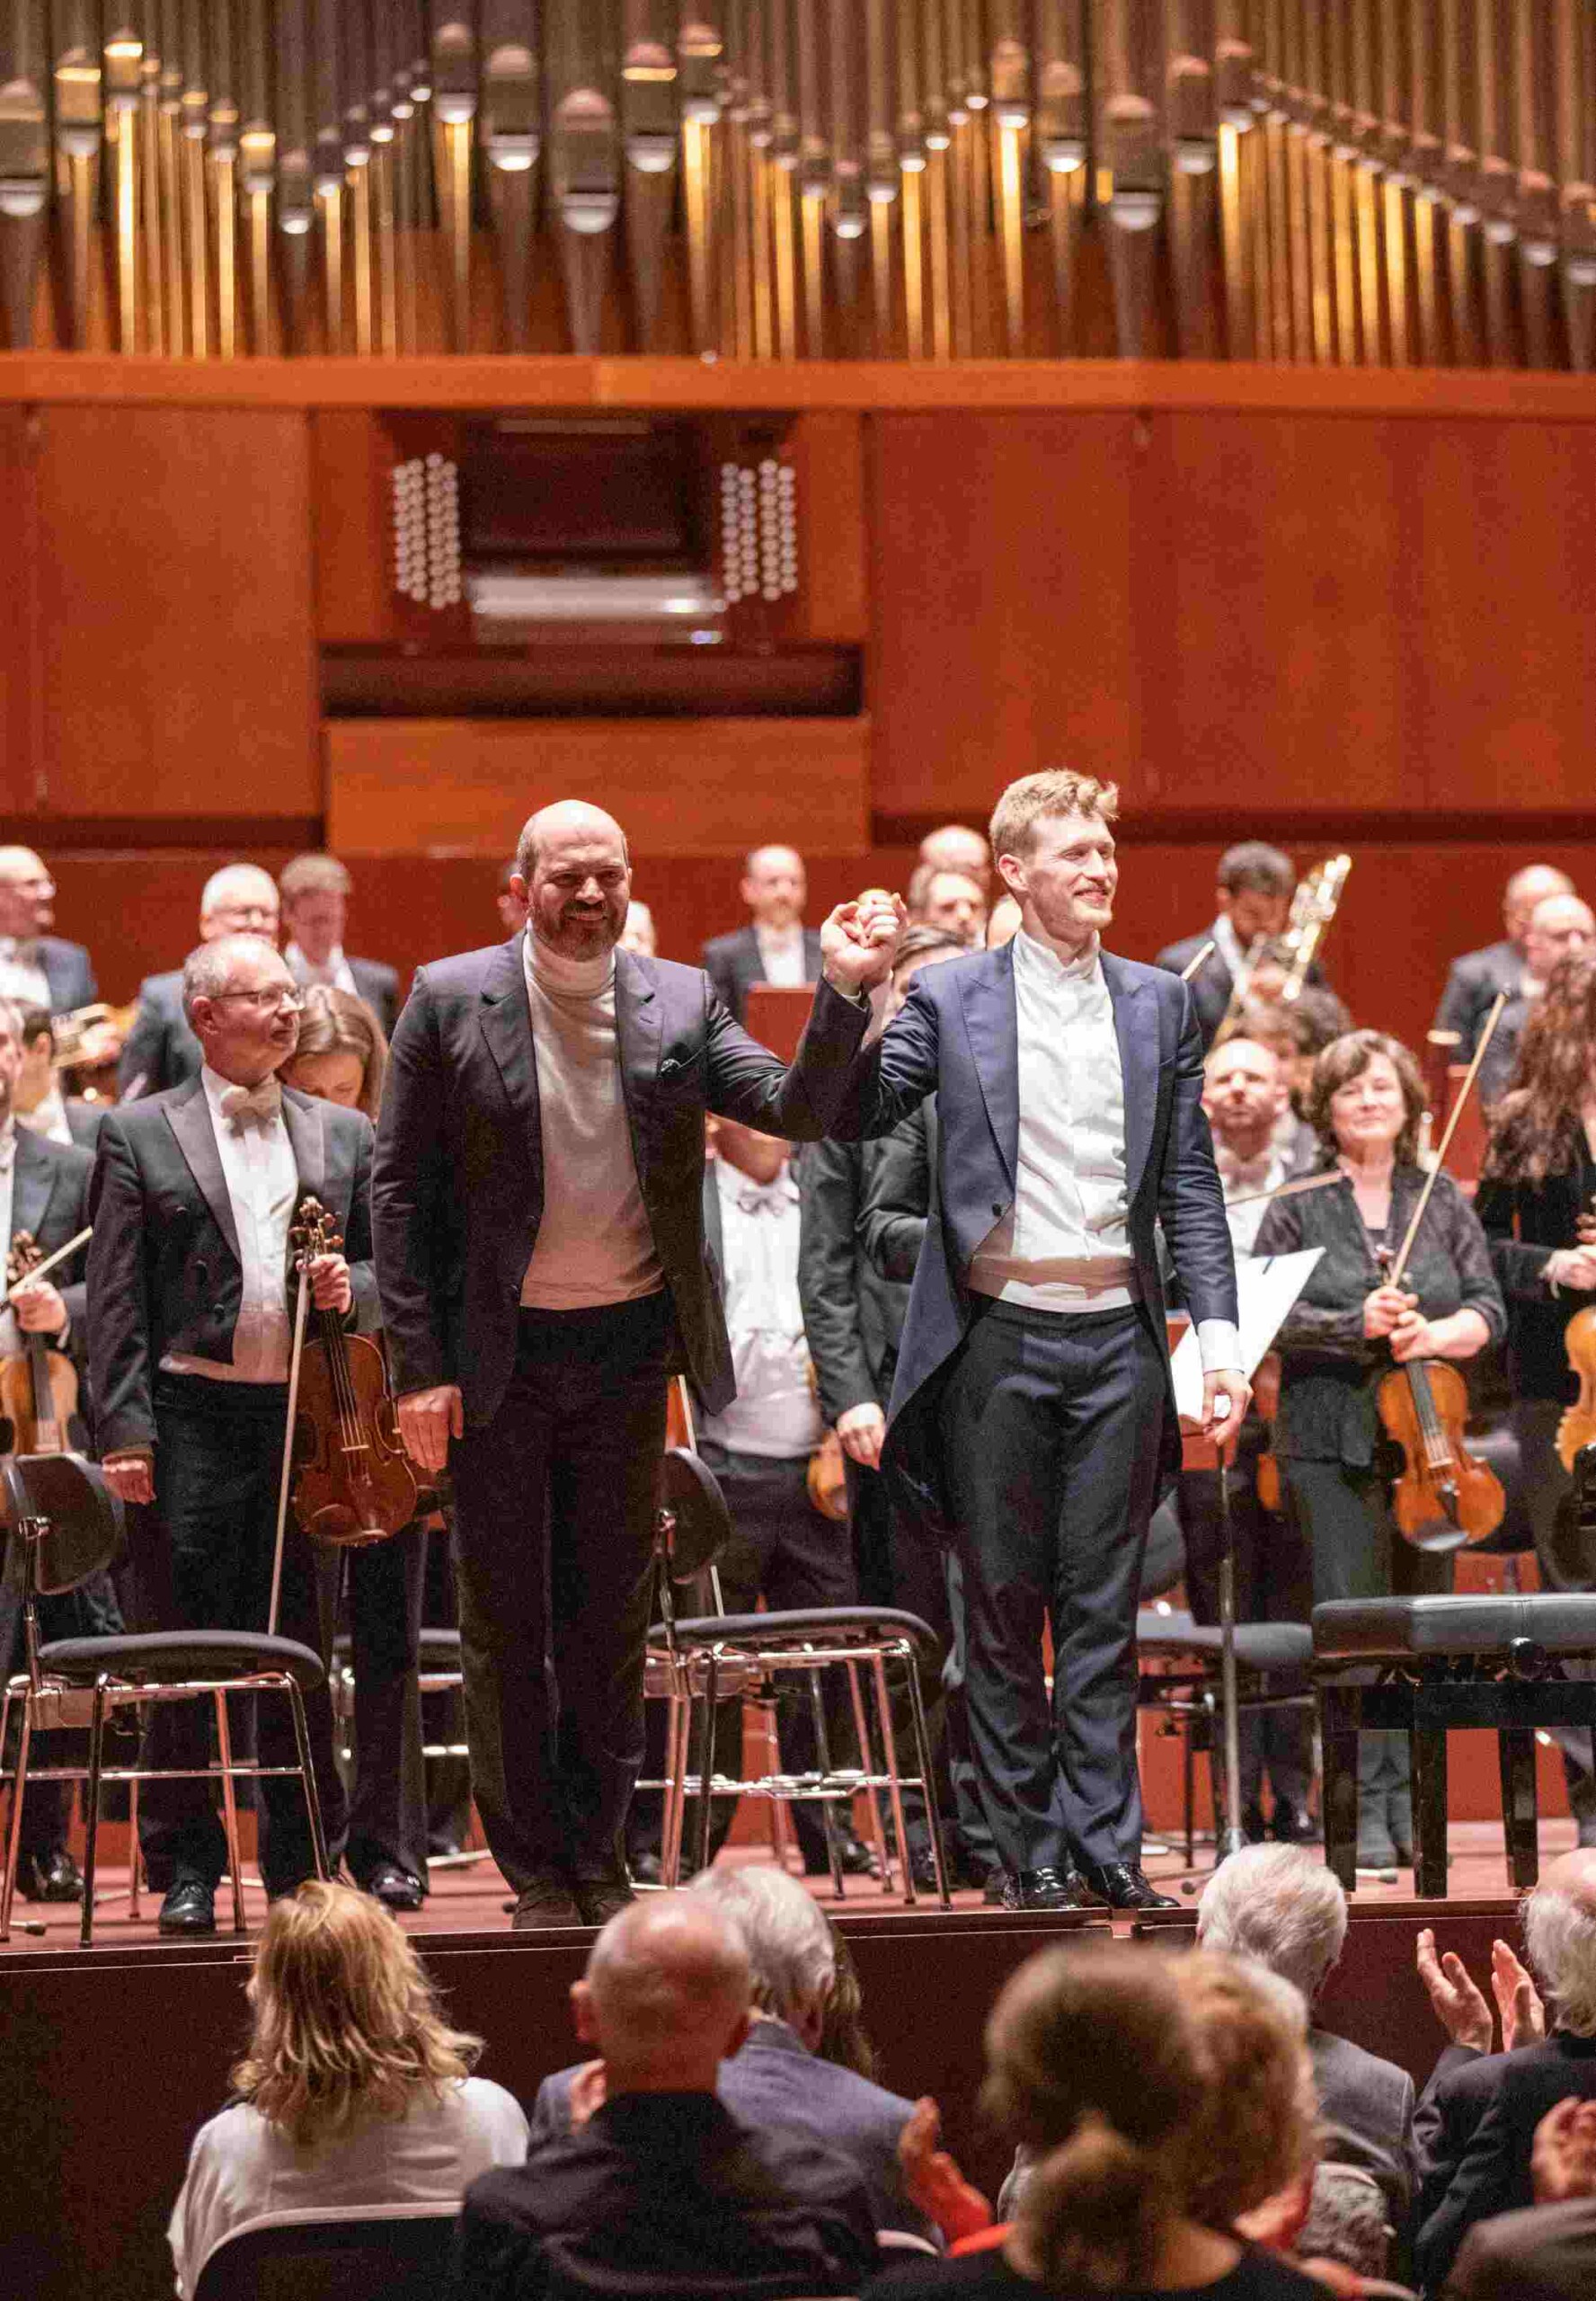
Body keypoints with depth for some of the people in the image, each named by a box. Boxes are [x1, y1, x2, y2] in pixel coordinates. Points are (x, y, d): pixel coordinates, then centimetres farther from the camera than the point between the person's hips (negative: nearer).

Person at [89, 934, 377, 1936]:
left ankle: (304, 1862, 14)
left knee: (302, 1648, 6)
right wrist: (125, 1428, -10)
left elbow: (388, 1265, 18)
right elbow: (116, 1298, -1)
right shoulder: (139, 1134, 4)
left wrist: (351, 1287, -5)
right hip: (190, 1419, -3)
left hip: (306, 1415, 3)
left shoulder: (345, 1134, 14)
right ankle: (188, 1870, 7)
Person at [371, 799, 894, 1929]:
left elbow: (799, 1107, -5)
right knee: (505, 1620, 4)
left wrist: (847, 992, -20)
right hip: (499, 1355, -2)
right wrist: (420, 1364, -8)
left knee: (613, 1618, 9)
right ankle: (536, 1869, 13)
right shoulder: (450, 1001, -4)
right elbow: (402, 1190, -3)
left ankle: (599, 1858, 20)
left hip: (628, 1345, 2)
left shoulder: (680, 1002, 2)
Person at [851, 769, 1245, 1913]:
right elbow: (857, 1112, -6)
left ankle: (1106, 1838, 8)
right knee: (1003, 1602, 3)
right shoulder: (950, 997, 3)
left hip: (1118, 1338, 2)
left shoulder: (1160, 1003, 10)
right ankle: (1030, 1846, 10)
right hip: (999, 1335, -2)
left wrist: (1219, 1328, 1)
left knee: (1103, 1604, 4)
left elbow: (1189, 1182, 9)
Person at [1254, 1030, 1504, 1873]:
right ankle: (1367, 1811, -3)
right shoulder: (1299, 1205, 2)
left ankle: (1414, 1805, 11)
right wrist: (1357, 1324, -19)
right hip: (1333, 1443, -3)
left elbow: (1487, 1310, 6)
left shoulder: (1441, 1200, 10)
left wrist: (1432, 1335, -14)